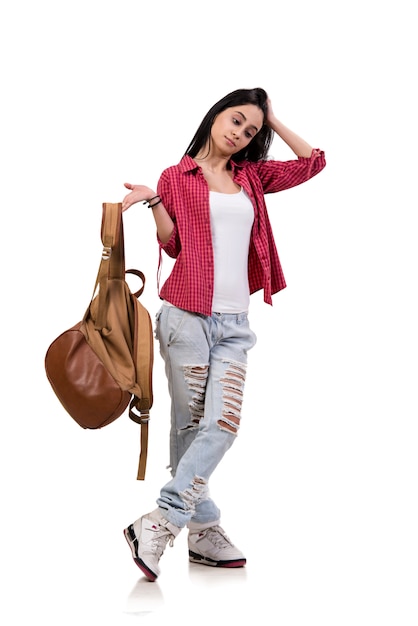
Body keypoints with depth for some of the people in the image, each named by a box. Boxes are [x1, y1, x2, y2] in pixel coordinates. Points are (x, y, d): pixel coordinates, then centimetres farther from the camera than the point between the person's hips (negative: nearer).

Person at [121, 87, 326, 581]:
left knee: (222, 426, -11)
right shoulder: (177, 176, 7)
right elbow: (173, 245, 2)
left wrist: (272, 119, 16)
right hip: (187, 314, -3)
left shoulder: (252, 177, 17)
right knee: (189, 424, -1)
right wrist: (154, 203, -13)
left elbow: (313, 162, 20)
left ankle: (159, 523, -7)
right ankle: (204, 528, 7)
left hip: (234, 322, 3)